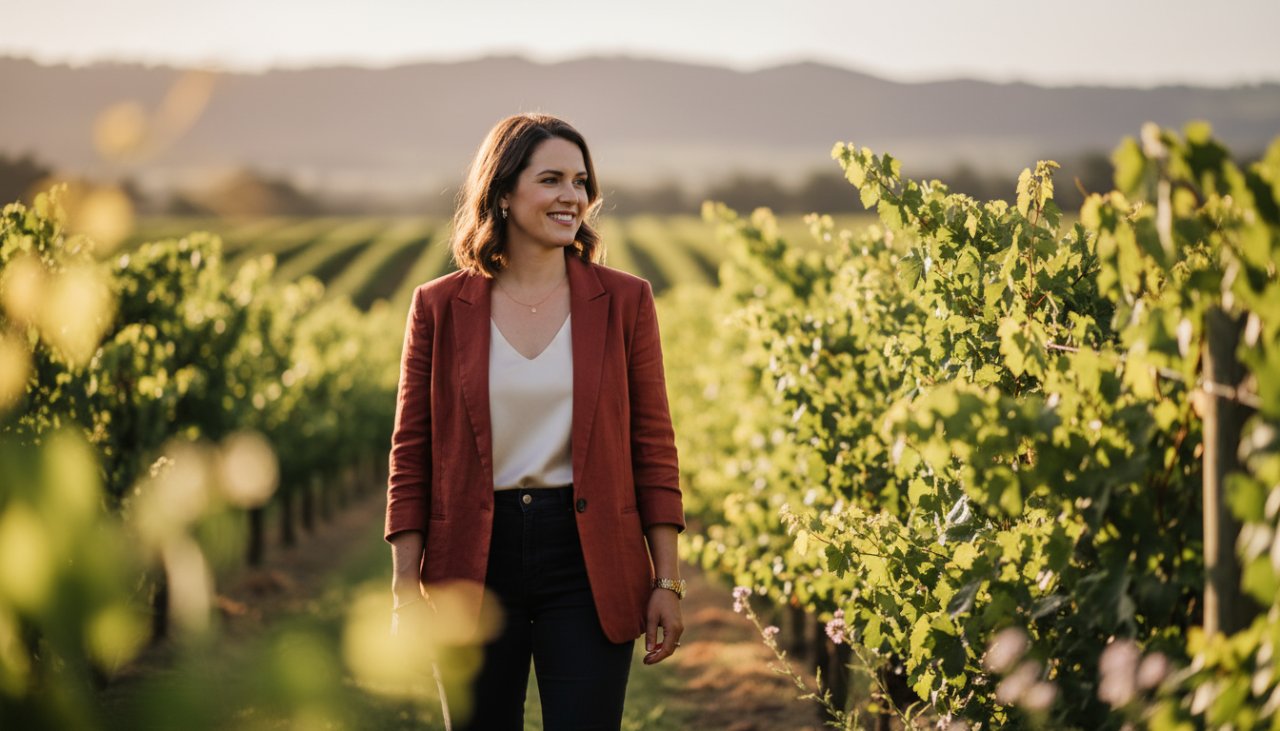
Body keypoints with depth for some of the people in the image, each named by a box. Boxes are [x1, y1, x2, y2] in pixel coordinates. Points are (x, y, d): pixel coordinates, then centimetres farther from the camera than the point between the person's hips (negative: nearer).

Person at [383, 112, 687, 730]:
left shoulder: (624, 301, 2)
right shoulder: (440, 307, 2)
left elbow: (653, 447, 3)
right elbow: (411, 454, 3)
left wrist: (667, 582, 0)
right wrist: (406, 589, -1)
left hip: (587, 563, 0)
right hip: (473, 565, 1)